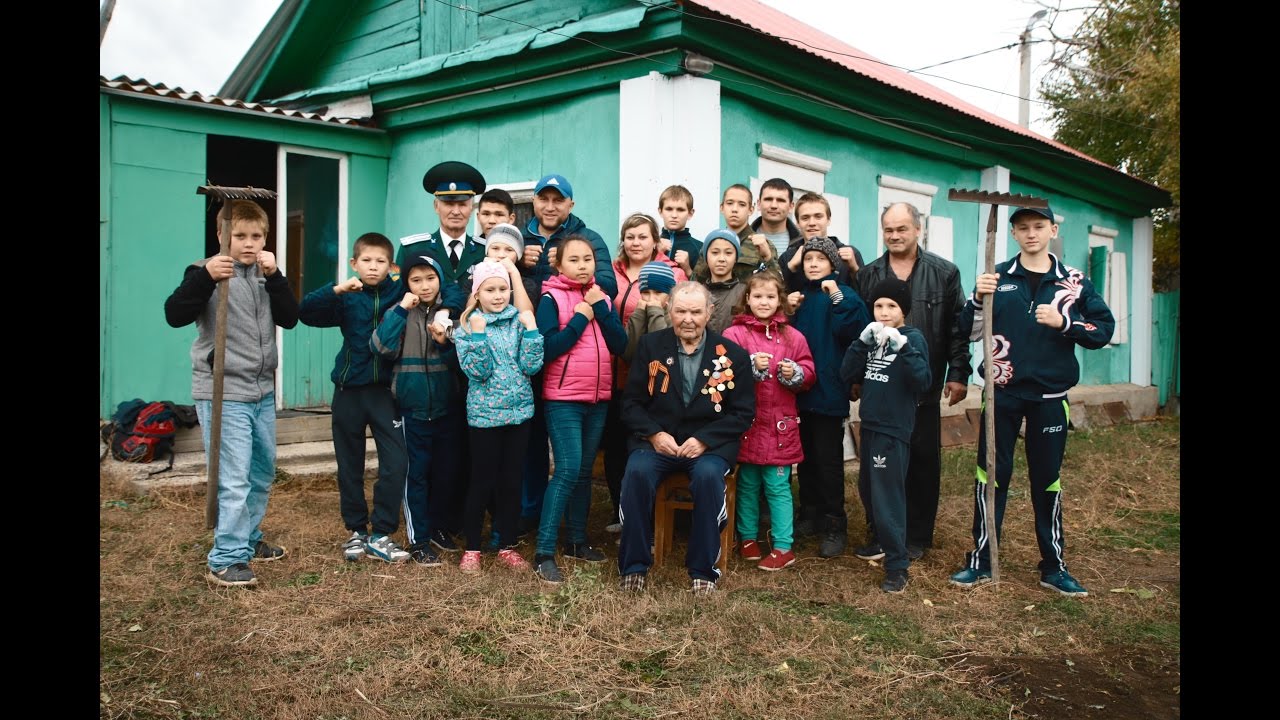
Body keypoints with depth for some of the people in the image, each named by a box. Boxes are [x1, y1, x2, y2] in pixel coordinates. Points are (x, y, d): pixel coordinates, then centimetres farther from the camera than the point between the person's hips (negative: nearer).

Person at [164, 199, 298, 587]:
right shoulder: (206, 272, -7)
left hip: (262, 391, 7)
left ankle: (248, 540, 34)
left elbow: (290, 318, 0)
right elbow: (175, 315, -19)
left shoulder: (265, 275, 10)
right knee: (234, 479, -10)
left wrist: (274, 276, -11)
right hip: (223, 393, -7)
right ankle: (226, 560, -2)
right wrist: (206, 277, -31)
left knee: (263, 471, 18)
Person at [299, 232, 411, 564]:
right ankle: (356, 530, 25)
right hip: (349, 389, 1)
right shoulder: (346, 297, -1)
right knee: (350, 465, 10)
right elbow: (306, 312, -12)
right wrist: (336, 289, -26)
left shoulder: (400, 291, 0)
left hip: (386, 389, -1)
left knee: (396, 463, -9)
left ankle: (381, 534, 3)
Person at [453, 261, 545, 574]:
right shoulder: (467, 326, -3)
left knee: (512, 480, 9)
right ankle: (472, 549, 16)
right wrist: (478, 334, -21)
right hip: (485, 413, -2)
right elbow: (477, 371, -13)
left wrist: (531, 328, -13)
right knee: (482, 481, 2)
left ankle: (507, 546, 21)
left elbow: (531, 366, -6)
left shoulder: (520, 320, 3)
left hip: (519, 410, 3)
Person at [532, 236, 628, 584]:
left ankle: (577, 541, 24)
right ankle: (544, 552, -9)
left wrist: (600, 308, -10)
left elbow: (620, 345, -2)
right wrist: (581, 318, -15)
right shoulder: (551, 298, -6)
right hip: (563, 400, -6)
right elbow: (547, 349, -18)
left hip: (598, 399, 6)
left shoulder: (602, 298, 10)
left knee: (584, 472, 12)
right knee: (568, 471, -13)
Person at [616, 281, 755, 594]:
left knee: (708, 475, -33)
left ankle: (703, 572, -16)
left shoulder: (732, 354, 2)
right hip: (657, 439, 1)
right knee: (638, 472, -30)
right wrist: (654, 434, -12)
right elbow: (631, 401, 5)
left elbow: (743, 412, 0)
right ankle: (633, 567, -14)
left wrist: (704, 439, -12)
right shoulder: (650, 345, 6)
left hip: (710, 444, -1)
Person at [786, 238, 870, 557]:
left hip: (829, 389, -6)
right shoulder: (800, 296, 13)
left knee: (828, 458, -3)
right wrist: (789, 312, -1)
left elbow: (854, 332, -20)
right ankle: (810, 514, 25)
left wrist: (837, 299, -26)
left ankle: (835, 525, 6)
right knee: (806, 454, 13)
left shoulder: (844, 295, -4)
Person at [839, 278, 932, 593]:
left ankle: (898, 566, 0)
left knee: (888, 498, -8)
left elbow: (923, 382, -21)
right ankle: (881, 540, 39)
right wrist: (862, 341, -12)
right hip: (869, 425, 7)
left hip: (894, 429, -7)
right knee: (868, 492, 19)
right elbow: (847, 376, 0)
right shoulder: (872, 337, 9)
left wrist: (902, 347, -29)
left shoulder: (912, 337, -8)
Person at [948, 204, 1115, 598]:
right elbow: (969, 330, -1)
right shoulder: (997, 277, 2)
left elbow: (1104, 329, 2)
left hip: (1050, 394, 1)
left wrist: (1065, 322, -15)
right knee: (992, 474, 2)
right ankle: (980, 561, 11)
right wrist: (978, 298, -19)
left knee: (1047, 478, 10)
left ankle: (1053, 566, 20)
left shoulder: (1074, 281, 3)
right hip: (1003, 392, -1)